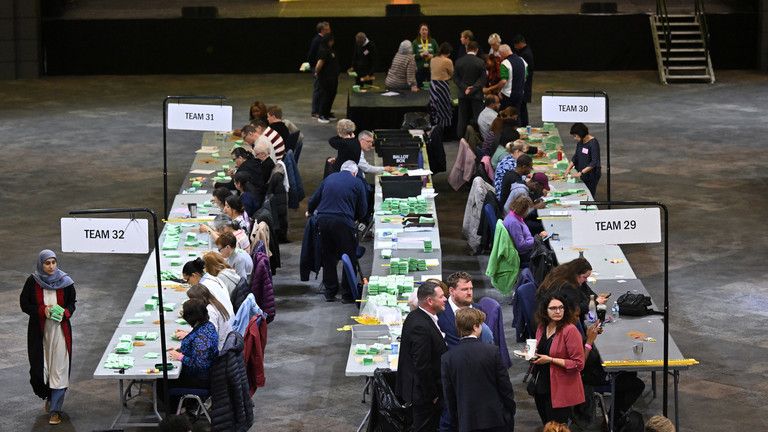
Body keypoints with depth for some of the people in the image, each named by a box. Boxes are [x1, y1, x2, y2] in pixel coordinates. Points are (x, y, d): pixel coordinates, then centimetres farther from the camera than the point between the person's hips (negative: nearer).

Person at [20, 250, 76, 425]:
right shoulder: (32, 282, -5)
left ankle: (55, 409, 1)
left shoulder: (65, 282, -4)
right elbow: (24, 304, -1)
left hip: (60, 329, -1)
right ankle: (49, 397, 33)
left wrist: (65, 313, -15)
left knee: (59, 368, -5)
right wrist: (42, 311, -17)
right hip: (39, 330, 1)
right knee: (40, 366, 4)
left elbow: (72, 303, 6)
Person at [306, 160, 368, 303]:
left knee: (328, 258, 16)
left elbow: (314, 199, 24)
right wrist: (355, 219, 25)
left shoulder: (329, 178, 18)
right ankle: (347, 295, 7)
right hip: (343, 221, -5)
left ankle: (330, 293, 21)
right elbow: (363, 209, 6)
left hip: (323, 220, 5)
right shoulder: (357, 183, 6)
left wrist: (309, 211, 43)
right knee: (349, 258, 6)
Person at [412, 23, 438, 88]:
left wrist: (432, 56, -10)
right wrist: (421, 55, -16)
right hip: (420, 69, -1)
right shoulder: (415, 42, 2)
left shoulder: (433, 41, 7)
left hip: (431, 68, 1)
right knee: (420, 88, -2)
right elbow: (412, 56, -3)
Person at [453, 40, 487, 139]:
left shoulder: (459, 61, 0)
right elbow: (483, 79, -11)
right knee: (477, 117, 2)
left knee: (462, 118, 9)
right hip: (476, 94, -3)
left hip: (463, 94, 3)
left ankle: (460, 137, 11)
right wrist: (473, 89, -10)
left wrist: (464, 88, -5)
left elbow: (456, 78, -1)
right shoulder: (480, 62, -8)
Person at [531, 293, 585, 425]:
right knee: (546, 425, 20)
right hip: (541, 387, 7)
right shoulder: (542, 328, 5)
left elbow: (578, 364, -20)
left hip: (561, 390, -7)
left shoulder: (570, 330, -18)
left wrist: (550, 360, -21)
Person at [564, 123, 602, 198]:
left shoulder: (593, 143, -18)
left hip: (591, 176, -7)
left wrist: (581, 172, -28)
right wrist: (569, 168, 1)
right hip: (582, 176, 7)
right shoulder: (580, 142, 6)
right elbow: (575, 156, 16)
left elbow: (594, 163, -23)